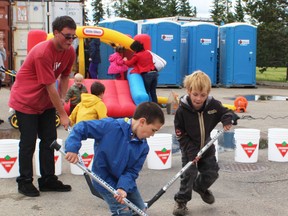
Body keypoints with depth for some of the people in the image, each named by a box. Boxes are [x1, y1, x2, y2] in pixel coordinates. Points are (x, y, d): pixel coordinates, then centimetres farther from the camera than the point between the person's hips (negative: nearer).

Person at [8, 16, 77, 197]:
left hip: (46, 102, 7)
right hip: (25, 102, -7)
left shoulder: (70, 52, -7)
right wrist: (63, 114, -23)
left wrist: (62, 99, -6)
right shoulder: (42, 53, -30)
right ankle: (25, 182, 12)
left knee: (49, 140, 7)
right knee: (28, 143, -2)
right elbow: (50, 87, -27)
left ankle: (48, 179, 18)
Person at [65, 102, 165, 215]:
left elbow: (132, 171, -10)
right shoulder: (110, 126, -25)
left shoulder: (143, 147, -9)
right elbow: (82, 127, -22)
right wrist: (72, 148, -33)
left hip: (125, 181, 7)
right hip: (105, 180, -6)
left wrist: (123, 187, -27)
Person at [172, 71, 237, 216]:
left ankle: (200, 187, 41)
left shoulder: (213, 105, -15)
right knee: (189, 173, -11)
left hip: (207, 146, 4)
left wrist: (227, 119, -23)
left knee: (211, 172, 9)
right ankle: (181, 201, 7)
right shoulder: (182, 110, -23)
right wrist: (191, 151, -22)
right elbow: (180, 135, -16)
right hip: (189, 148, -4)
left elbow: (227, 112, 2)